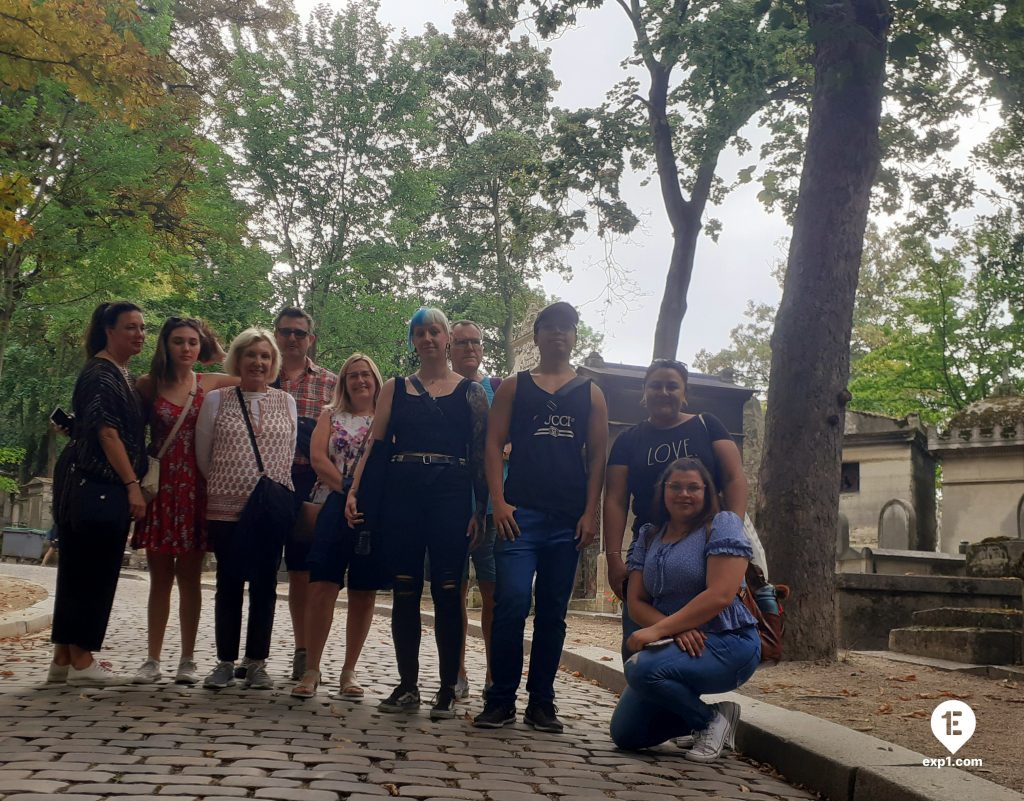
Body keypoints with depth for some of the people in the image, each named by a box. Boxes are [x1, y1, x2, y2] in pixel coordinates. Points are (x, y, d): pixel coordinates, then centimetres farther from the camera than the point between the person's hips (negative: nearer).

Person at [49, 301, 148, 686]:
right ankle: (80, 661, 4)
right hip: (99, 489, -9)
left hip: (110, 490, 9)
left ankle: (65, 658, 17)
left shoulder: (124, 376, 17)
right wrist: (132, 486, -18)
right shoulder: (100, 373, -11)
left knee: (80, 572, 11)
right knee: (93, 574, -3)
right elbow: (107, 433, -17)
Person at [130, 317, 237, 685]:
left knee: (189, 576, 4)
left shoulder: (212, 383, 5)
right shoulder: (148, 384, 5)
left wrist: (220, 354, 8)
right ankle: (152, 659, 10)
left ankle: (188, 660, 10)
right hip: (160, 484, 0)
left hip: (196, 486, 0)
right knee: (160, 576, 4)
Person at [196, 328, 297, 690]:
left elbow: (290, 455, 11)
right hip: (226, 508, -1)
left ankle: (257, 663, 12)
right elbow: (203, 455, 7)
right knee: (229, 584, 3)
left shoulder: (286, 402, 9)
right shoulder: (216, 400, 4)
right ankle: (225, 662, 13)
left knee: (264, 585, 3)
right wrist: (224, 485, 10)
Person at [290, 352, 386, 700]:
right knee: (322, 587, -8)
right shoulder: (331, 415, 14)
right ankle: (311, 670, -2)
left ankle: (349, 671, 13)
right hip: (337, 507, 0)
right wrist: (348, 486, -10)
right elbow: (317, 457, 1)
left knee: (363, 593, 4)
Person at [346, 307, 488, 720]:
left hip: (451, 492, -2)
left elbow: (480, 454, 4)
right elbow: (375, 445, 9)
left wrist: (480, 508, -4)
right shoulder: (395, 388, 13)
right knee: (405, 591, 4)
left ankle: (447, 690, 5)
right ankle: (407, 685, 14)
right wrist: (354, 491, -4)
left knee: (447, 592, -3)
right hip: (401, 490, 2)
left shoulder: (470, 391, 8)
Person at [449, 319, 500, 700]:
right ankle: (457, 675, 13)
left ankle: (493, 675, 6)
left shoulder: (499, 389, 8)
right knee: (453, 590, 5)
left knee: (493, 590, -2)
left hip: (490, 503, -1)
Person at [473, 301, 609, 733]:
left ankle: (541, 701, 15)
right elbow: (494, 444, 5)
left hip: (569, 519, 2)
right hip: (520, 514, -2)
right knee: (511, 602, -11)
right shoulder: (513, 387, 11)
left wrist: (590, 513, -1)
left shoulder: (591, 393, 13)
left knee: (553, 612, 6)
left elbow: (597, 455, 9)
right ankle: (501, 699, 0)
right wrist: (498, 501, -7)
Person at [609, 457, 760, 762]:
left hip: (727, 644, -7)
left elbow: (719, 596, -20)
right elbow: (636, 602, 1)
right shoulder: (648, 536, 10)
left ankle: (712, 718, -8)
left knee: (641, 668, -32)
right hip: (676, 646, 7)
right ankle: (695, 716, 24)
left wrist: (659, 630, -24)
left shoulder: (722, 524, -8)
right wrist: (676, 631, -19)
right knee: (625, 735, 3)